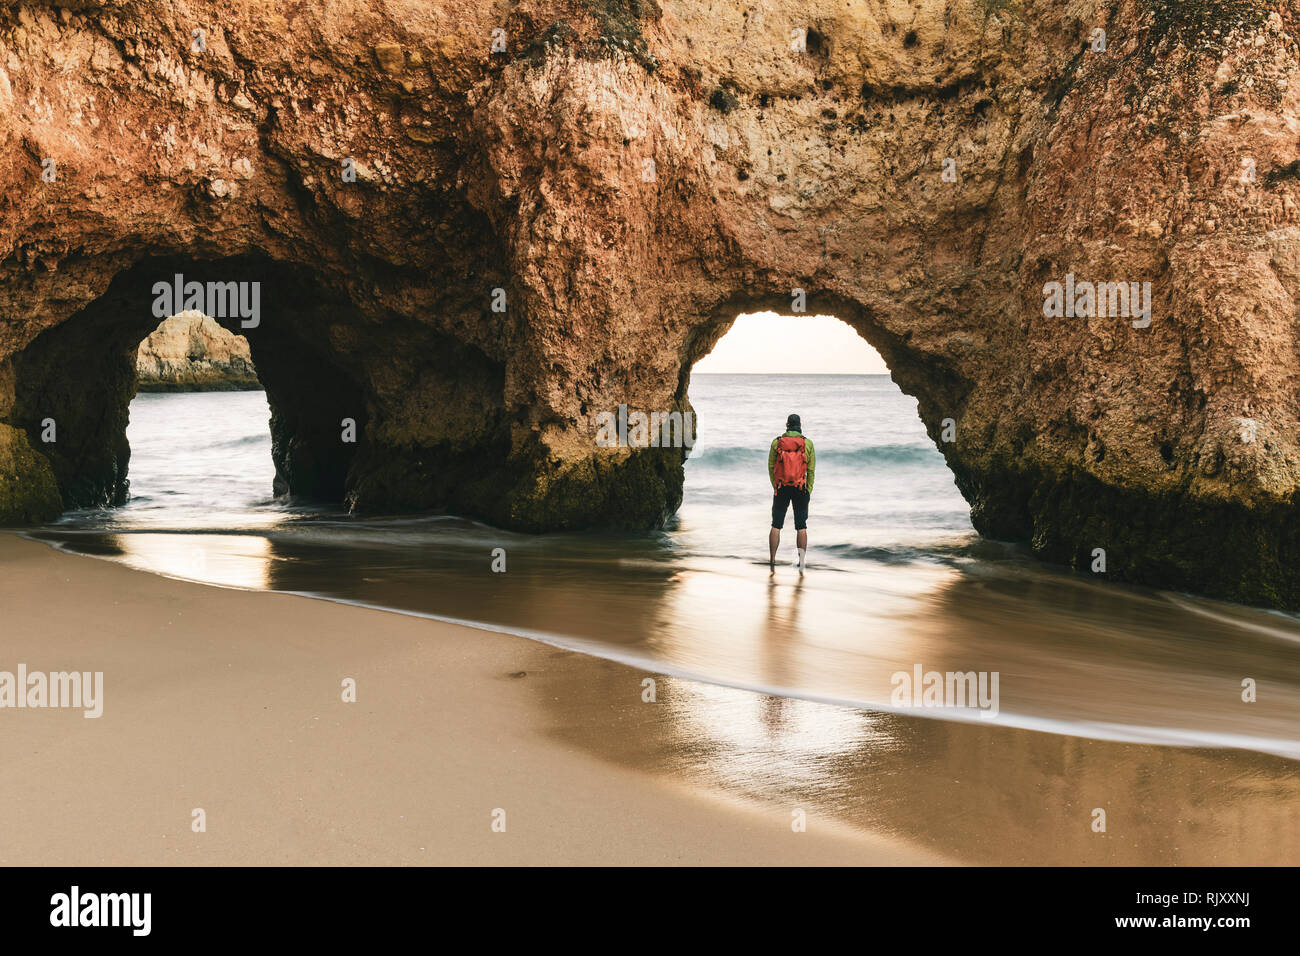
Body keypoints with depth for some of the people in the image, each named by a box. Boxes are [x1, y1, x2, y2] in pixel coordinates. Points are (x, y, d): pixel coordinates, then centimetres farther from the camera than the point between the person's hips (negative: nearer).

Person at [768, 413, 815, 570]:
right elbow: (811, 470, -2)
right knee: (801, 526, 7)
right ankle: (802, 560, 2)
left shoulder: (776, 442, -1)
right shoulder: (807, 444, -2)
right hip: (801, 490, 0)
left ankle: (772, 560, 7)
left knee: (776, 525, 8)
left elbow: (771, 467, 1)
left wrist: (775, 487, 10)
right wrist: (809, 491, 4)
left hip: (781, 488, 0)